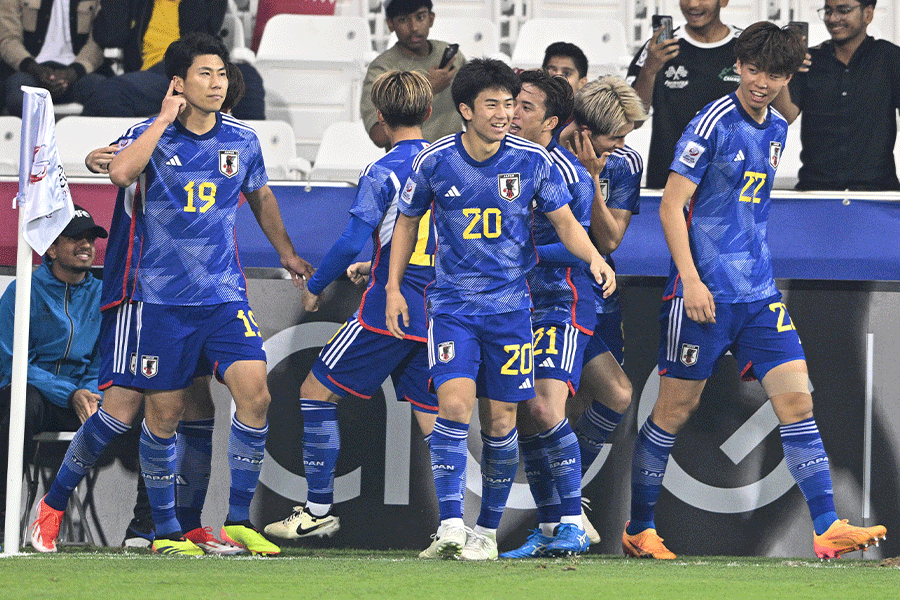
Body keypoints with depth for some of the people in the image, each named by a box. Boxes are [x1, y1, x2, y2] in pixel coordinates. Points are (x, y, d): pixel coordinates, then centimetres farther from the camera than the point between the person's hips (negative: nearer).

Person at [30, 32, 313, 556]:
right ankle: (167, 531, 16)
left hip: (224, 296, 3)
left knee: (255, 393, -15)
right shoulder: (151, 134, -4)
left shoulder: (242, 140, 7)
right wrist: (165, 119, -19)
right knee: (165, 413, 1)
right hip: (163, 297, -3)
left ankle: (239, 521, -6)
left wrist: (288, 254, 34)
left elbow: (261, 197, 26)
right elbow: (121, 172, -26)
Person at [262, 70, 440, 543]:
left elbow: (351, 242, -17)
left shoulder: (384, 173, -11)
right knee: (430, 416, 9)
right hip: (436, 314, 6)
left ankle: (318, 510, 4)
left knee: (317, 392, 5)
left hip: (389, 311, -6)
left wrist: (315, 287, -2)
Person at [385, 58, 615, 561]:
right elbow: (409, 220, 11)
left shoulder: (533, 160, -6)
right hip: (452, 304, -1)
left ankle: (488, 529, 18)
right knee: (454, 405, -18)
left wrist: (593, 256, -18)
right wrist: (394, 287, 7)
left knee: (500, 420, 4)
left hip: (510, 306, 1)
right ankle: (451, 528, -19)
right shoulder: (436, 161, -5)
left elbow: (565, 222, 2)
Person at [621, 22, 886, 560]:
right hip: (706, 291, -6)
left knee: (797, 399, -3)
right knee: (677, 407, 1)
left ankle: (827, 528, -5)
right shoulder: (714, 124, -10)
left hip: (759, 293, 6)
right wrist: (691, 280, -17)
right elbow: (671, 207, -11)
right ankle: (639, 529, 14)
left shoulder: (776, 130, 12)